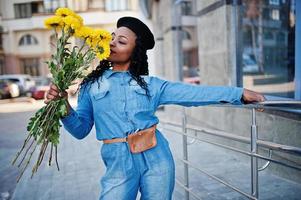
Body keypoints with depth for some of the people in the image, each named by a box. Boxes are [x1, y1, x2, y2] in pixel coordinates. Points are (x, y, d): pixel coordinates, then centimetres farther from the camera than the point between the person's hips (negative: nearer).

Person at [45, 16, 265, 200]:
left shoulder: (150, 84, 4)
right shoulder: (92, 85, 6)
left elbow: (193, 92, -1)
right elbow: (81, 129, 5)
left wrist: (238, 93, -6)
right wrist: (64, 107, -13)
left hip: (156, 159, 1)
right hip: (119, 164, 0)